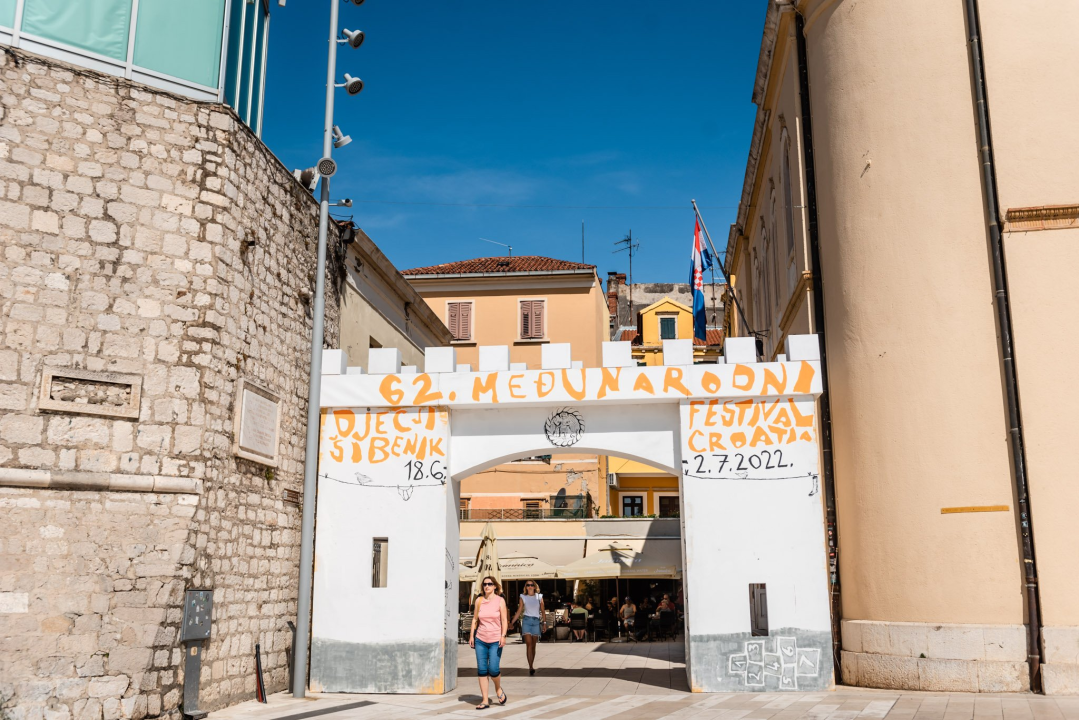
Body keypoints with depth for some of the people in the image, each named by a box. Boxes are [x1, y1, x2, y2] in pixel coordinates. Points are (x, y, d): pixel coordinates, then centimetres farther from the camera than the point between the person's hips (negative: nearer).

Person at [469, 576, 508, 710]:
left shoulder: (500, 600, 0)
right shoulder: (479, 600, 7)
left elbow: (504, 620, -3)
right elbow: (475, 619, 12)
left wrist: (503, 636, -14)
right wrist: (471, 635, 6)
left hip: (495, 640, -3)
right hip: (480, 640, 3)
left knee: (493, 669, -9)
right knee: (482, 670, 0)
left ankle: (498, 689, 22)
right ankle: (485, 700, 7)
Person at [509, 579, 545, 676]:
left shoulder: (539, 597, 9)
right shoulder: (523, 597, 8)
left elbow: (543, 611, 9)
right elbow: (519, 612, 7)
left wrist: (544, 623, 1)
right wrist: (512, 623, 1)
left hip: (536, 622, 1)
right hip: (526, 621, -1)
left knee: (533, 646, 5)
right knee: (528, 644, -13)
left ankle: (531, 666, 15)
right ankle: (531, 667, -20)